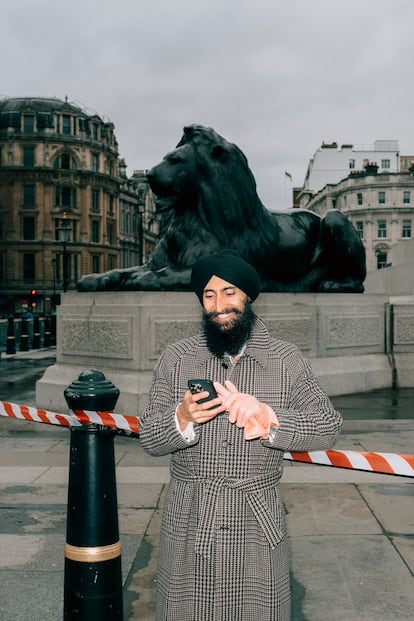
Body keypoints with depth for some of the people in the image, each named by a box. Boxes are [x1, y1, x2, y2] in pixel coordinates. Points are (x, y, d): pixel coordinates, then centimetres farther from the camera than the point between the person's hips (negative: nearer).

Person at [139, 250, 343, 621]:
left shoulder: (287, 361, -2)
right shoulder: (175, 359, -1)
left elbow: (328, 427, -5)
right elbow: (149, 439, -1)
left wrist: (271, 420, -23)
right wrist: (183, 418, -23)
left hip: (259, 527, 0)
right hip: (189, 524, 1)